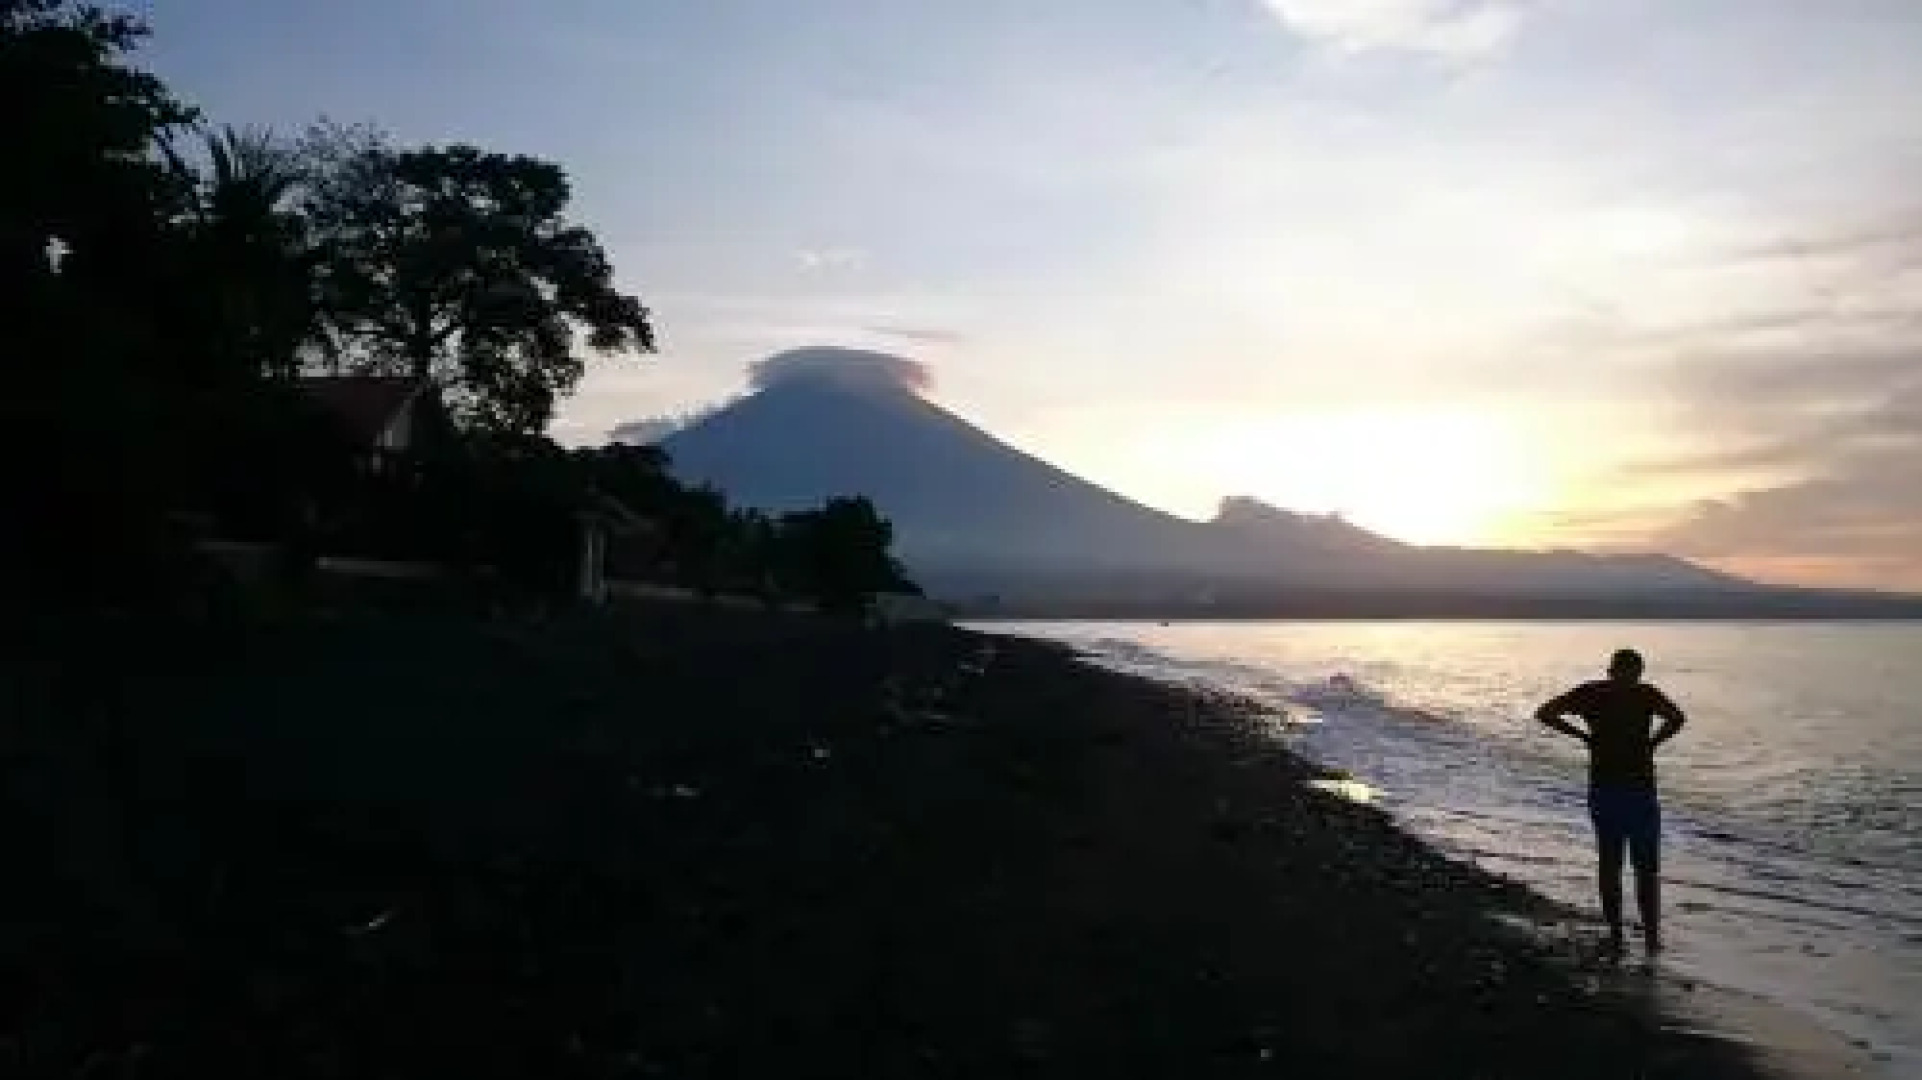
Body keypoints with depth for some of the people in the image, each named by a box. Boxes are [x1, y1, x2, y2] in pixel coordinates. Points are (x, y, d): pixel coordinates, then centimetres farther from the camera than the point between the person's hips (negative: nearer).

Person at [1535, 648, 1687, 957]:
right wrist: (1652, 743, -6)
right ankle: (1651, 936, 11)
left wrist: (1584, 736, 4)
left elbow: (1545, 714, -3)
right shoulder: (1646, 693, -2)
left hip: (1603, 790, 2)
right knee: (1647, 868, 11)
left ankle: (1615, 937, 15)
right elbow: (1677, 718, -21)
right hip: (1639, 789, -2)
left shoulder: (1590, 692, 4)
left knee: (1609, 864, 13)